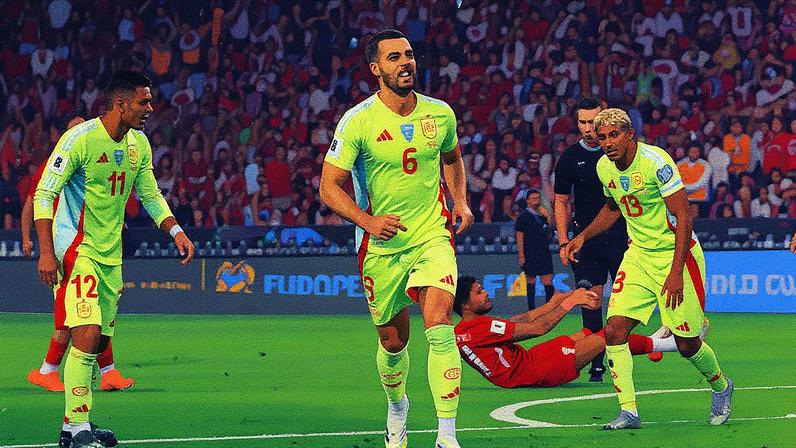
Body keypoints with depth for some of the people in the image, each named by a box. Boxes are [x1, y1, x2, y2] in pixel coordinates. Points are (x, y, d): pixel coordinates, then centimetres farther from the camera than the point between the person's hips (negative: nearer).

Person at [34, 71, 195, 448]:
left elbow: (150, 194, 21)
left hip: (110, 256, 8)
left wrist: (176, 231, 5)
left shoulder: (139, 144, 8)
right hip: (76, 252, -8)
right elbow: (44, 194, -15)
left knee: (99, 342, 9)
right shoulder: (80, 139, -15)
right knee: (87, 335, -18)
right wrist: (47, 252, -22)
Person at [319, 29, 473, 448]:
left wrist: (459, 200, 7)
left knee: (439, 327, -20)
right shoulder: (358, 122, -11)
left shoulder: (440, 114, 1)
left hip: (432, 236, 1)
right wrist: (368, 221, -22)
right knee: (393, 341, 11)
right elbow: (330, 186, -8)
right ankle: (397, 406, 44)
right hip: (381, 246, -1)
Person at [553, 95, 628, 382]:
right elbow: (562, 202, 9)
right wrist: (564, 242, 0)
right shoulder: (570, 157, 4)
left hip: (620, 236, -1)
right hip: (585, 238, 1)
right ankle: (597, 363, 1)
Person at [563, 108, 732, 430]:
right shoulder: (604, 168, 0)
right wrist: (582, 237, 8)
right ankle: (628, 412, -6)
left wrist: (676, 272, -26)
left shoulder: (655, 162, -22)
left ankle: (721, 386, 30)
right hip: (638, 255, 6)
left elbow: (683, 216, -21)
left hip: (675, 253, -6)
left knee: (687, 344, -1)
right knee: (614, 331, -12)